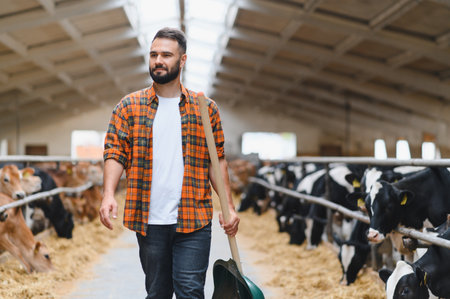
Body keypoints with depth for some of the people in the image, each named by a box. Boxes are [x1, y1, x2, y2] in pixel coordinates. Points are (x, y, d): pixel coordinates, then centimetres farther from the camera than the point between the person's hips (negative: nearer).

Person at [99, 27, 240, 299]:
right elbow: (115, 154, 0)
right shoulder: (129, 106, 7)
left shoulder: (206, 108, 7)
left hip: (194, 220, -1)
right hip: (149, 221, 1)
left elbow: (218, 161, 9)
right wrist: (109, 194, -16)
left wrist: (229, 206, 2)